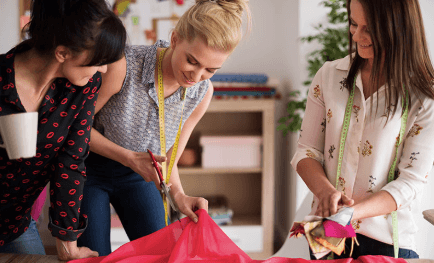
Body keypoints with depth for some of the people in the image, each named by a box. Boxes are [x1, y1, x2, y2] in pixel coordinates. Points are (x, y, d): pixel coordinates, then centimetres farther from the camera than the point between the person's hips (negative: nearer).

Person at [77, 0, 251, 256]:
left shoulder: (203, 93, -15)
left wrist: (179, 195, -22)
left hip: (137, 176, 4)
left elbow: (168, 159, -3)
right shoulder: (123, 66, -31)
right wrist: (128, 157, -28)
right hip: (90, 167, -4)